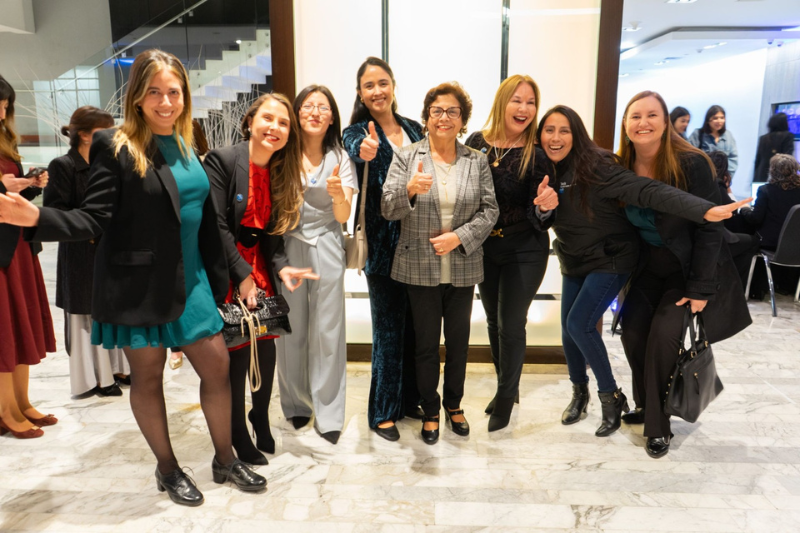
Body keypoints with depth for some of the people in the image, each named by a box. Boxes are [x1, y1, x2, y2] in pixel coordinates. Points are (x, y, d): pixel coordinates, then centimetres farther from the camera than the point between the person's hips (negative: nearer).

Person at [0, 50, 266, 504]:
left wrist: (220, 279, 13)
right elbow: (94, 219, -14)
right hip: (139, 286, -5)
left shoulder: (187, 147, 9)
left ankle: (226, 460, 29)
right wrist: (39, 218, -32)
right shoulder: (115, 147, -9)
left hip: (191, 281, 6)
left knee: (218, 365, 9)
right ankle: (168, 470, 30)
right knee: (148, 375, 8)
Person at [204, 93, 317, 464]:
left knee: (266, 349, 10)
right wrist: (242, 275, -19)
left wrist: (281, 267, -12)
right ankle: (238, 436, 23)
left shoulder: (281, 173, 6)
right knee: (237, 357, 0)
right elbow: (216, 225, -17)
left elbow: (272, 233, 5)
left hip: (259, 268, 6)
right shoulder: (222, 160, -14)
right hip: (225, 273, -6)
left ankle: (261, 420, 35)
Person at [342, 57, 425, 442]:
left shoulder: (414, 129, 10)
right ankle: (383, 412, 20)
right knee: (389, 329, 3)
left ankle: (409, 399, 33)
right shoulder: (357, 133, -4)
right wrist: (364, 154, -51)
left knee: (414, 324, 14)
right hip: (382, 243, -5)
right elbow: (355, 151, -29)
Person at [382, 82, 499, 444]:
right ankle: (430, 411, 31)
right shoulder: (406, 158, -2)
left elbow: (489, 210, 0)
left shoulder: (477, 162, 3)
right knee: (426, 344, 10)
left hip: (463, 269, 2)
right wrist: (409, 190, -30)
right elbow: (388, 209, -9)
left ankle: (454, 404, 39)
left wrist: (459, 237, -15)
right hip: (420, 269, -2)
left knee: (458, 342, 16)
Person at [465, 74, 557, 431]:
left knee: (511, 324, 1)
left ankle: (506, 397, 22)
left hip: (525, 251, -3)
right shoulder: (477, 143, -3)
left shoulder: (537, 151, -10)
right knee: (494, 321, 16)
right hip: (485, 248, 4)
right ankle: (506, 386, 37)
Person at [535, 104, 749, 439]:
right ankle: (580, 393, 34)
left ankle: (612, 396, 9)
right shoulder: (542, 169, -5)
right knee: (568, 329, 9)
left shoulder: (594, 165, -23)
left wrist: (704, 210, -44)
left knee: (579, 324, -15)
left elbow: (644, 191, -33)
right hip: (574, 263, 6)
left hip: (611, 259, -6)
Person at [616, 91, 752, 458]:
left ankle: (658, 426, 0)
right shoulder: (621, 168, -5)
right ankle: (645, 405, 16)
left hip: (689, 269, -4)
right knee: (632, 331, -9)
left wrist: (700, 289, -19)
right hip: (649, 269, 4)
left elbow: (709, 228, -17)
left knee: (663, 334, -18)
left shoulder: (692, 164, -18)